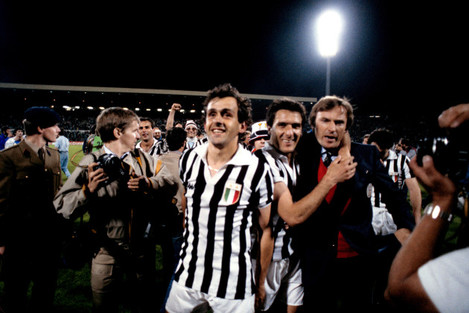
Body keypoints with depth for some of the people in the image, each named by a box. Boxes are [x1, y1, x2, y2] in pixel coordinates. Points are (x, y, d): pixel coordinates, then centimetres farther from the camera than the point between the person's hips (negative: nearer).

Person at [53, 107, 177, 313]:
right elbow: (62, 207, -13)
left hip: (143, 247, 3)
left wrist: (148, 184, -17)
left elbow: (170, 183, 0)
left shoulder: (143, 158, 4)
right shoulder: (91, 164, -8)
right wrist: (88, 190, -30)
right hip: (107, 250, -3)